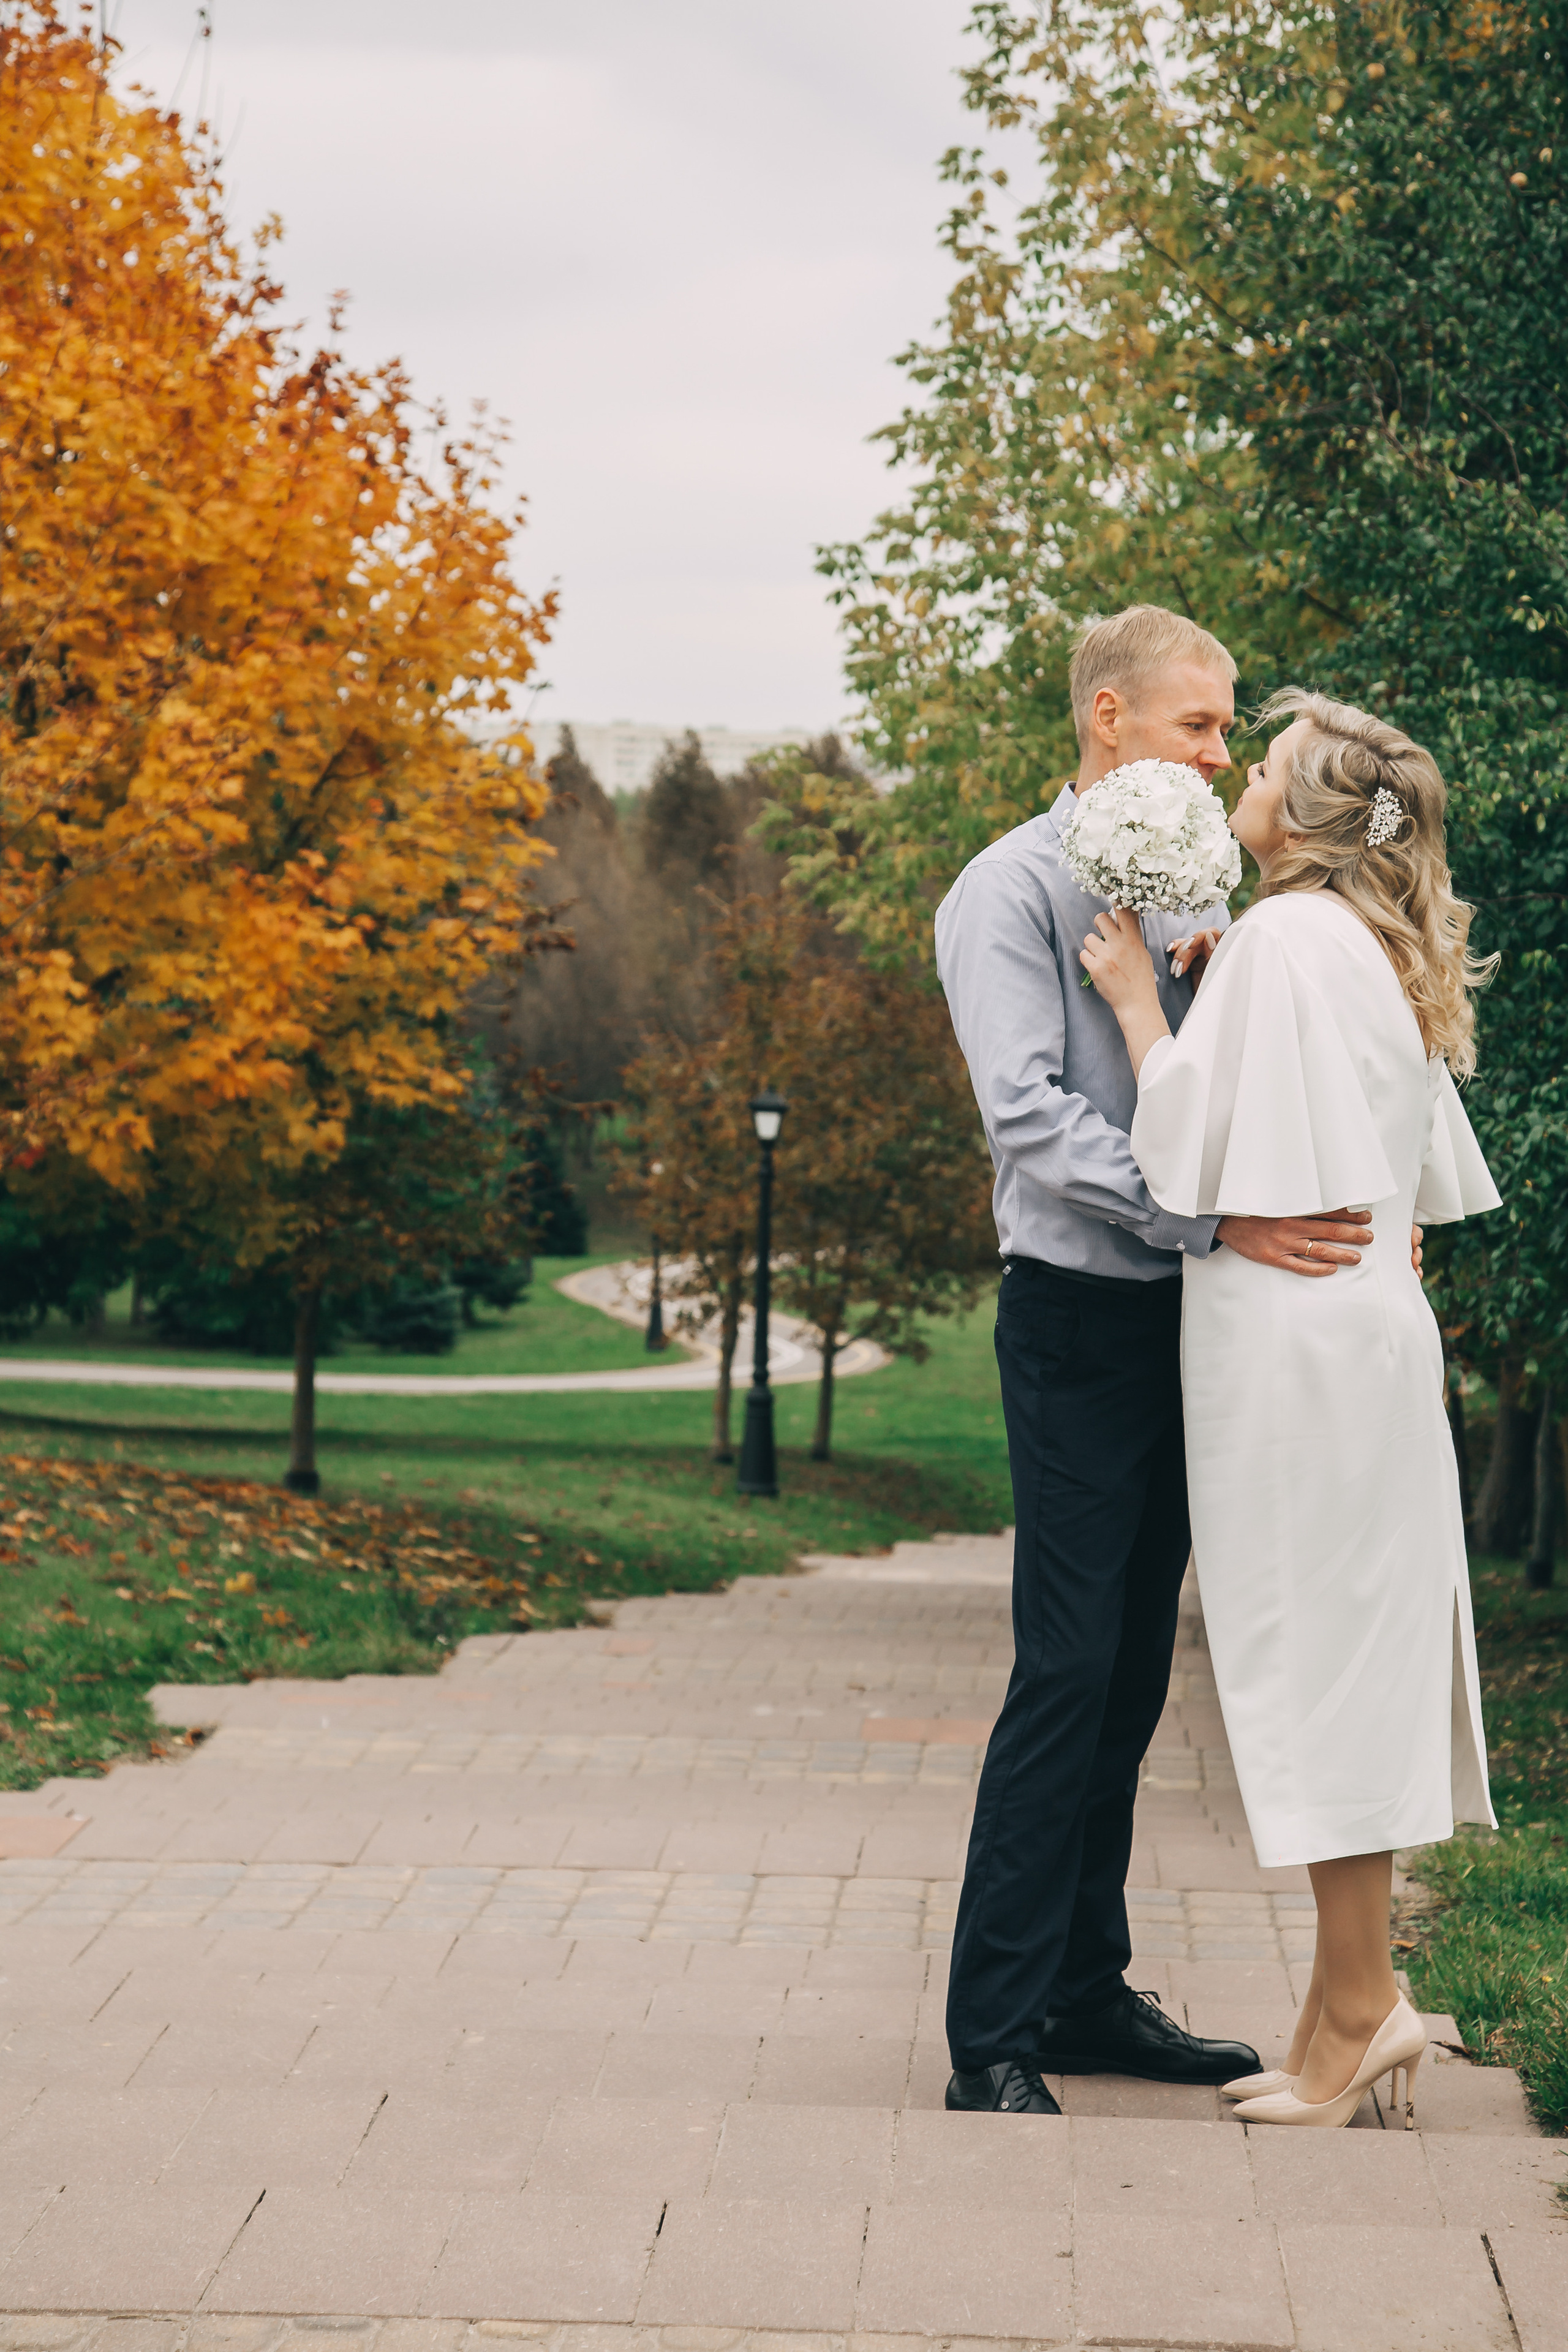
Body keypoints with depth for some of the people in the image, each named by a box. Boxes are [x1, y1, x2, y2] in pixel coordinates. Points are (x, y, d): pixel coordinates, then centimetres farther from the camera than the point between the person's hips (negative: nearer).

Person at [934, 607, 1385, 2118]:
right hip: (1080, 1315, -7)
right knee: (1068, 1670, -10)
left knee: (1133, 1670, 10)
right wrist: (1214, 1219, -24)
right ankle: (993, 2034, -5)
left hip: (1179, 1317, 7)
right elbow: (1034, 1116, -17)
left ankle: (1089, 1992, 18)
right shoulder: (1012, 891, -6)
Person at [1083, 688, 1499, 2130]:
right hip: (1375, 1323, 9)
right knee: (1359, 1654, 10)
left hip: (1293, 1330, -9)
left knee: (1316, 1649, -4)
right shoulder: (1393, 960, 15)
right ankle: (1361, 1998, 14)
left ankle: (1356, 2006, 1)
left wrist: (1137, 1000, -3)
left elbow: (1193, 1153, -14)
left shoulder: (1282, 939, -12)